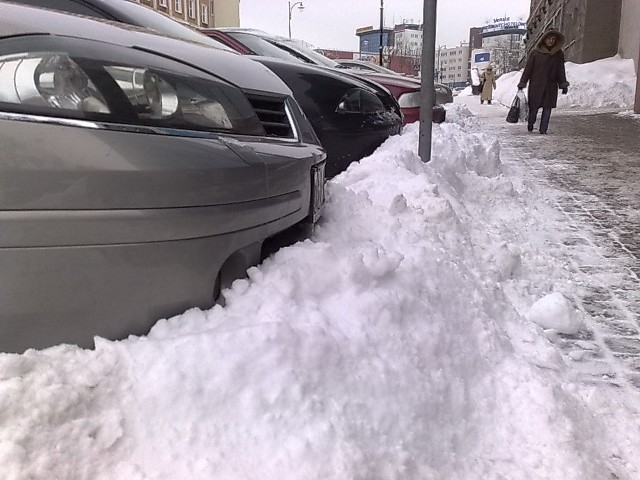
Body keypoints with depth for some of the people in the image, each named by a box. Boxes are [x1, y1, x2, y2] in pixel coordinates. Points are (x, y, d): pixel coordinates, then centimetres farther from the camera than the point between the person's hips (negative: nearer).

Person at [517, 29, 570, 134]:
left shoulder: (559, 54, 7)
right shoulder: (535, 52, -1)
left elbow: (561, 71, 12)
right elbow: (528, 69, 1)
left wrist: (564, 85, 6)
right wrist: (522, 84, -2)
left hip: (551, 86, 2)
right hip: (536, 85, -2)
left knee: (547, 108, -2)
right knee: (534, 107, 0)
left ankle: (543, 129, 2)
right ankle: (530, 124, 26)